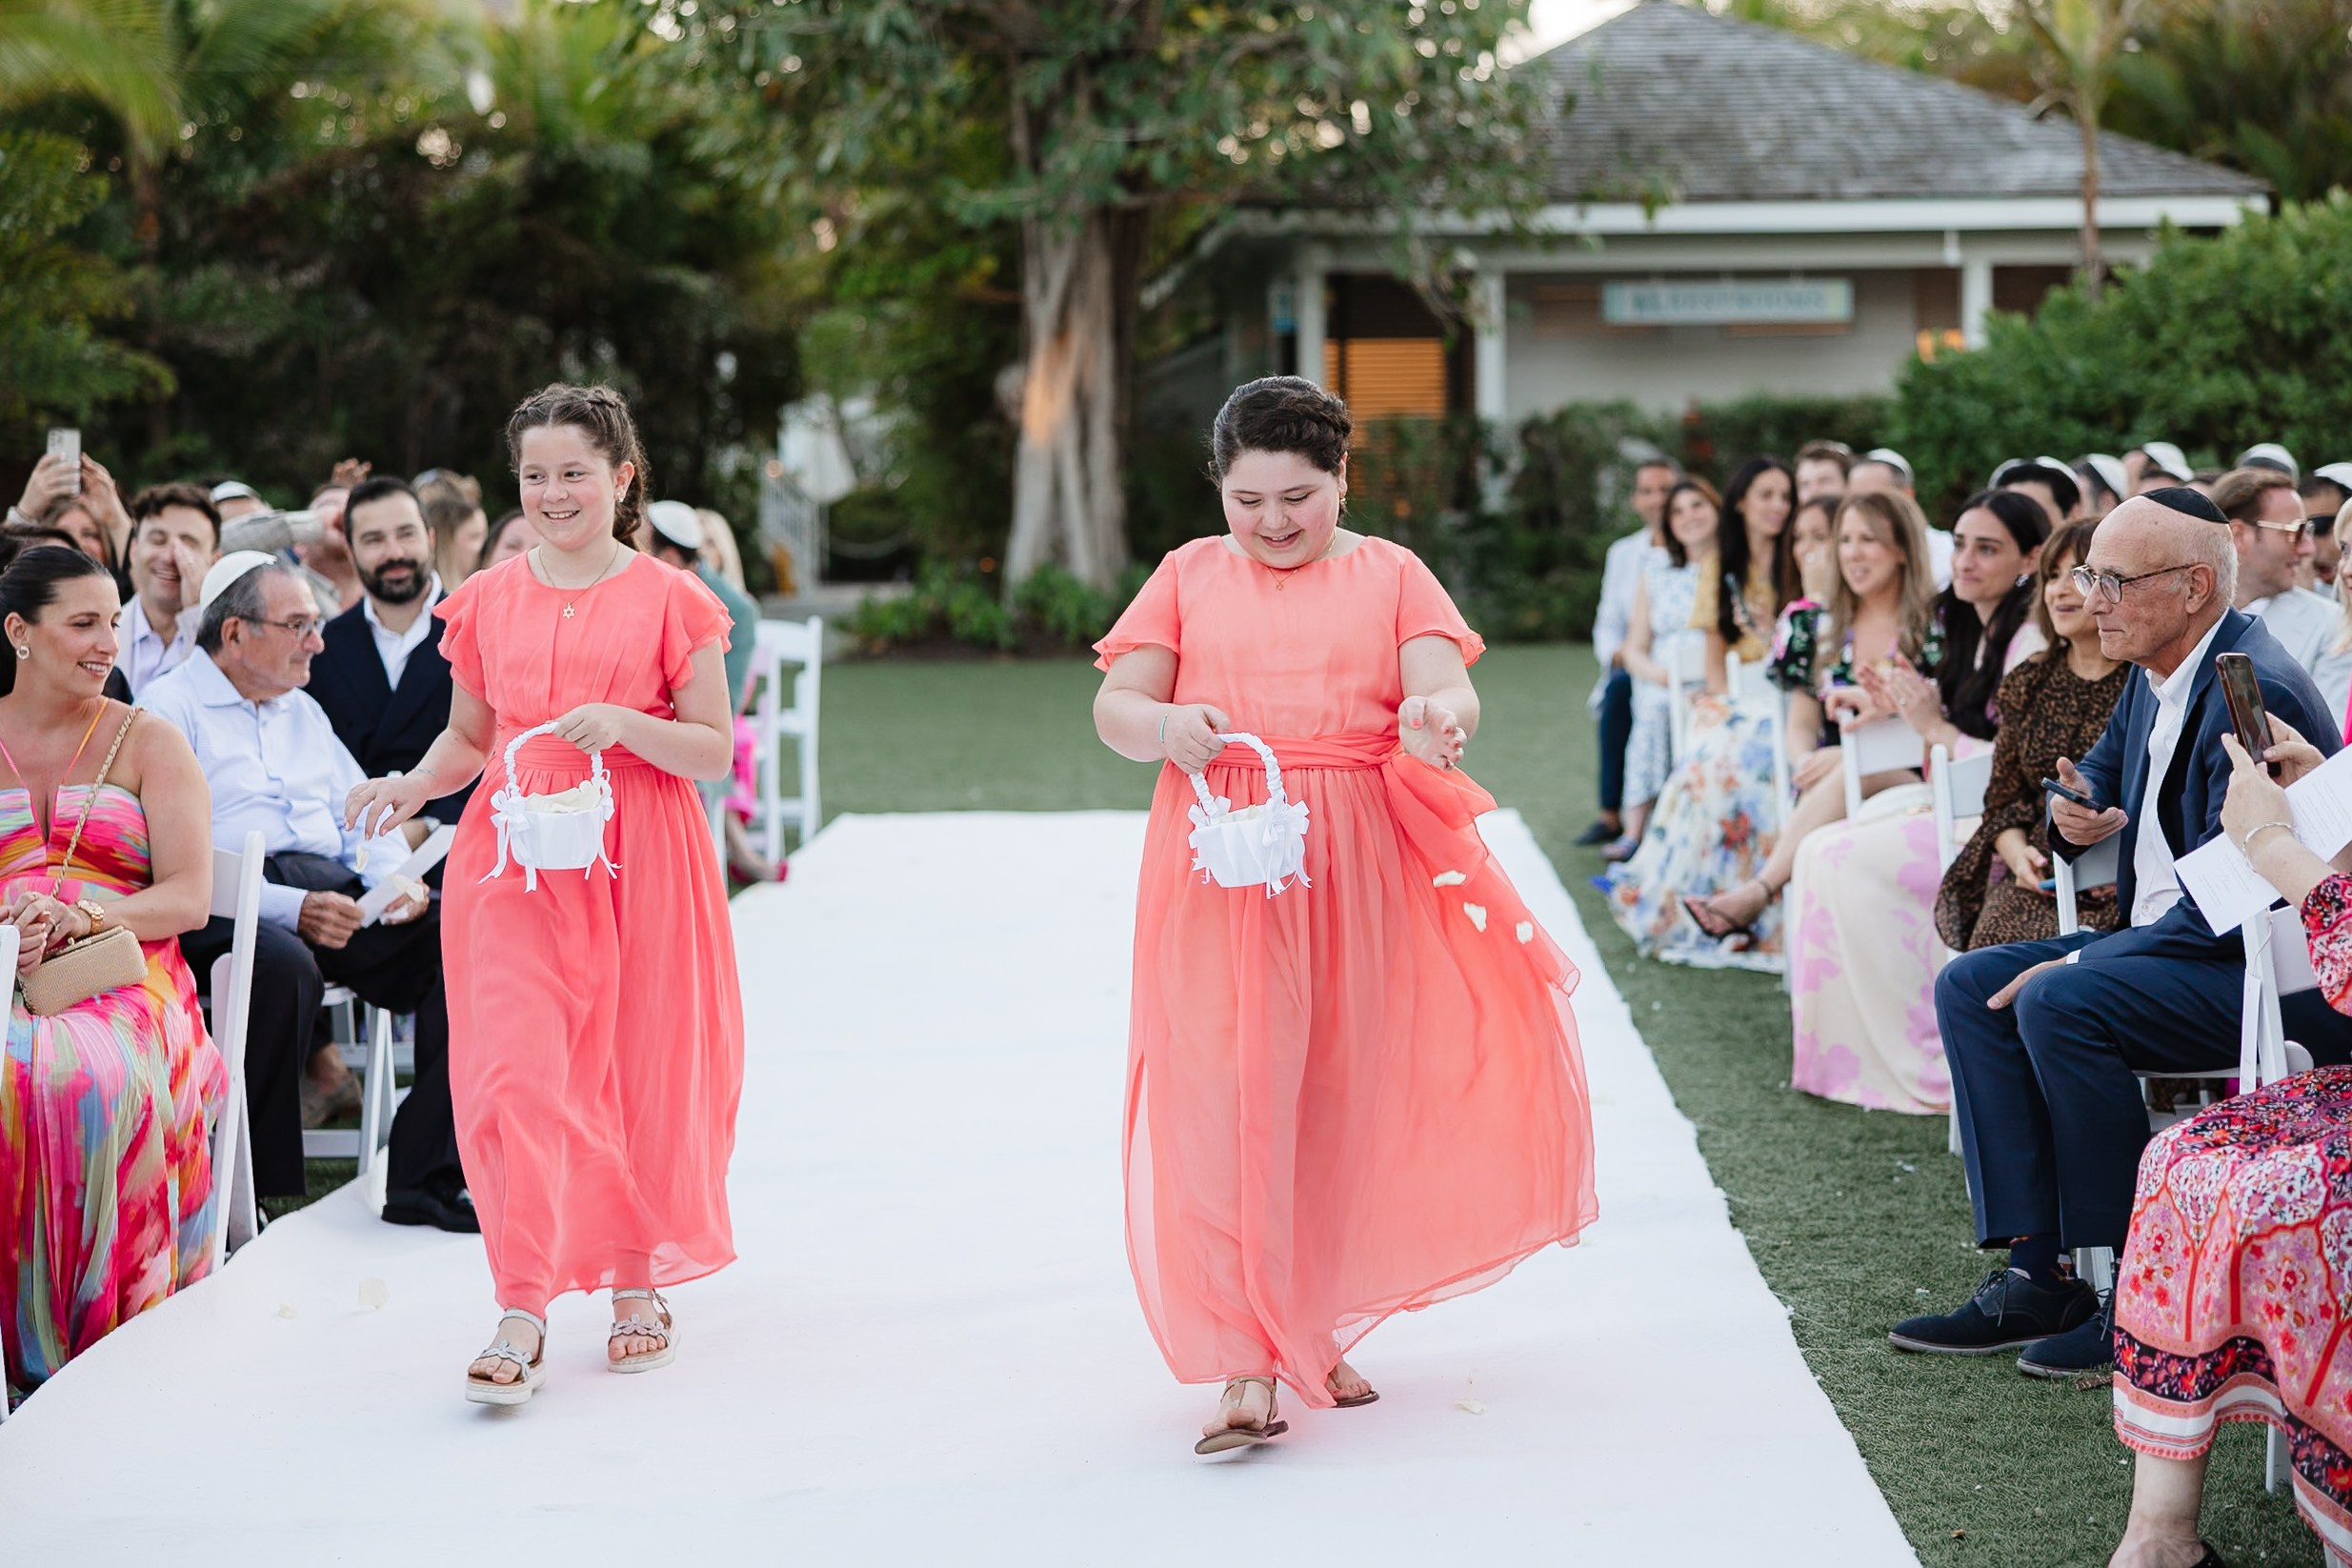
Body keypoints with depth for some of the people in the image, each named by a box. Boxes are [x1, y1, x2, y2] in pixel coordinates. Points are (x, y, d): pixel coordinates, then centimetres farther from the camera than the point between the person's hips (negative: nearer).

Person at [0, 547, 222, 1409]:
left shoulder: (149, 744, 13)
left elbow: (189, 897, 2)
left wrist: (88, 915, -17)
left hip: (121, 979, -1)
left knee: (95, 1077, -37)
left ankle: (101, 1327, -28)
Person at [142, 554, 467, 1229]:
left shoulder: (303, 712, 26)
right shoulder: (169, 710, 1)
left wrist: (394, 877, 0)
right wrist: (289, 908, -21)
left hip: (331, 890, 7)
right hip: (230, 906, -7)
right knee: (284, 964, -40)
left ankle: (428, 1178, -19)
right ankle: (255, 1196, -29)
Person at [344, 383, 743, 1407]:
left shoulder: (668, 600, 1)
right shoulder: (488, 600, 9)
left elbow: (714, 750, 0)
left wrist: (624, 725, -17)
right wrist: (414, 785, -1)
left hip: (637, 861, -1)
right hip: (515, 860, 2)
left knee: (642, 1069, 5)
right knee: (517, 1070, -10)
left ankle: (639, 1280, 25)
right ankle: (523, 1316, -9)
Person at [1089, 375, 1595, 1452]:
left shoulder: (1390, 575, 10)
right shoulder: (1189, 573, 12)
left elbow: (1452, 692, -3)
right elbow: (1113, 706, 5)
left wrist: (1438, 717, -28)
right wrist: (1166, 728, -18)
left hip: (1357, 870, 1)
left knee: (1341, 1092, 7)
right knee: (1226, 1092, -9)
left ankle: (1314, 1327, 24)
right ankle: (1245, 1363, -10)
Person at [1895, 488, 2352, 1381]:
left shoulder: (2252, 695, -21)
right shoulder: (2155, 678, 9)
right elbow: (2097, 778, 26)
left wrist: (2081, 965, -22)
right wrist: (2074, 811, 1)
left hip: (2276, 973, -10)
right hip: (2172, 941, 10)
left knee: (2058, 1004, -29)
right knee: (1968, 988, -1)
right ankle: (2038, 1272, -6)